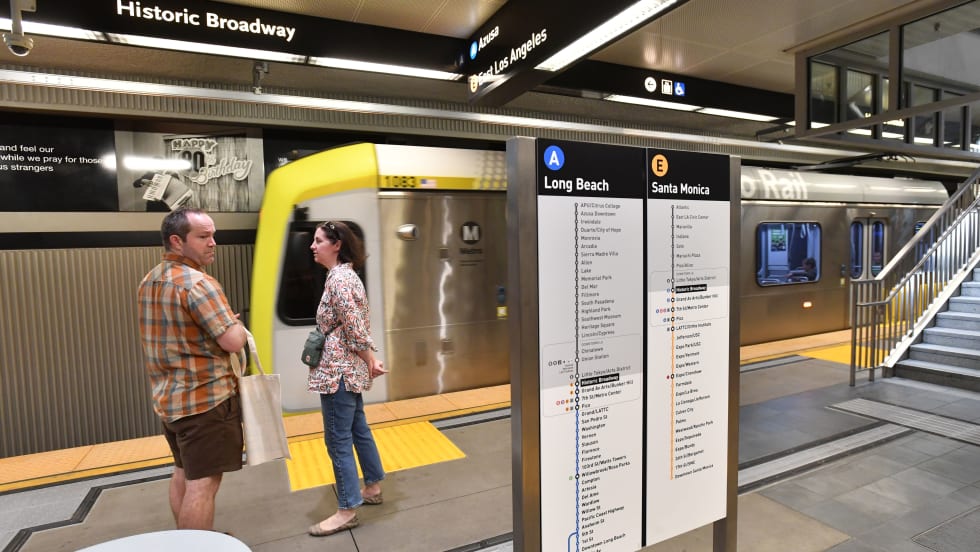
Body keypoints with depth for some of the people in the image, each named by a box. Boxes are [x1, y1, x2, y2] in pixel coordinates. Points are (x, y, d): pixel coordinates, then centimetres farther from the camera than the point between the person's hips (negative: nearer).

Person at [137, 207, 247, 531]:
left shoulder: (149, 281, 10)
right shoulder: (197, 283, -20)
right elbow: (234, 342, -24)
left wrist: (220, 323, 12)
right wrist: (236, 326, -2)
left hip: (169, 397, 10)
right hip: (205, 398, -10)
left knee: (184, 473, 21)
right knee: (202, 483, -1)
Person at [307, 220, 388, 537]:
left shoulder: (337, 279, -19)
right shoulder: (346, 274, 12)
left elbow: (355, 328, -21)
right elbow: (361, 324, 14)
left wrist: (370, 362, -10)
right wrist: (370, 359, 12)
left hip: (339, 370, -10)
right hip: (350, 369, 10)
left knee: (338, 440, 0)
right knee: (358, 430, 19)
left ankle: (347, 510, 13)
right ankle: (373, 488, 34)